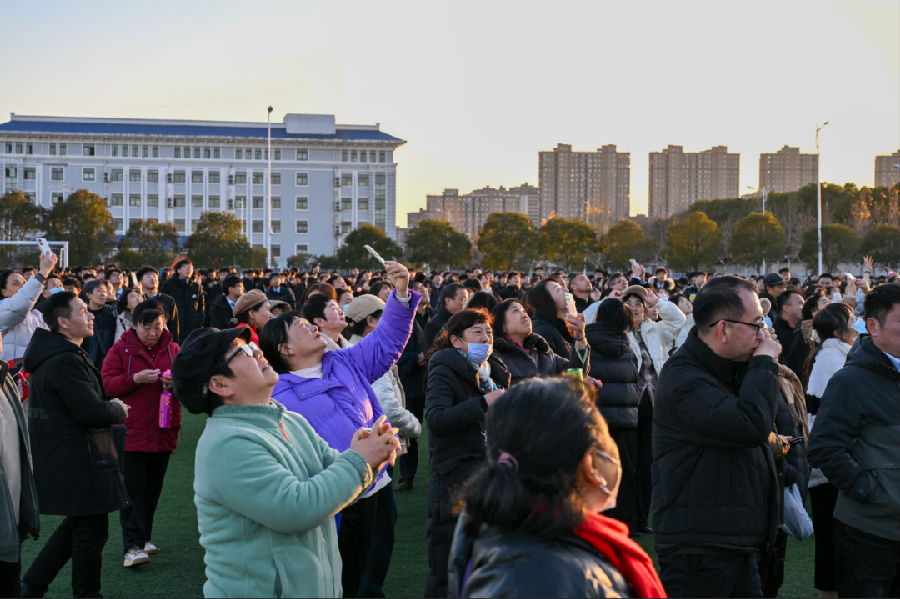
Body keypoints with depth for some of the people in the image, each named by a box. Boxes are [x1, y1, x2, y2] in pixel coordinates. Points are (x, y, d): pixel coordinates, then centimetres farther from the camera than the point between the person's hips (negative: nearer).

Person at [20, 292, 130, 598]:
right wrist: (118, 410, -6)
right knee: (91, 531, 3)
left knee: (76, 525, 22)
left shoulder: (48, 356, 12)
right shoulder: (66, 361, -22)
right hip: (80, 463, -11)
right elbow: (92, 412, -25)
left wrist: (108, 407, 5)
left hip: (59, 458, 11)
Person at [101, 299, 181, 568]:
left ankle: (144, 537, 24)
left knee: (153, 487, 11)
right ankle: (132, 546, -7)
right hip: (132, 431, -3)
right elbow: (108, 384, -6)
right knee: (133, 488, -7)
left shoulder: (173, 349, 9)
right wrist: (135, 379, -22)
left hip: (163, 432, 4)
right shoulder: (121, 349, 1)